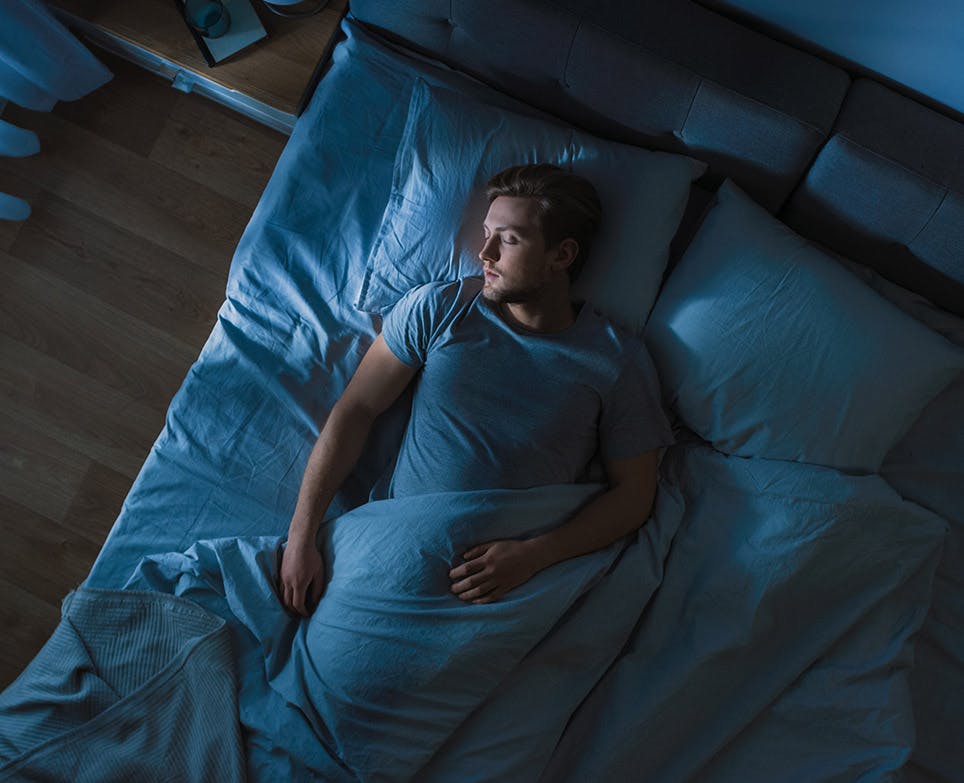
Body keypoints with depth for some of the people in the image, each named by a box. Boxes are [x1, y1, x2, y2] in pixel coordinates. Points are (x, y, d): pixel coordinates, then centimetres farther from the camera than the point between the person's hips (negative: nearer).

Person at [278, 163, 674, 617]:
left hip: (516, 573, 0)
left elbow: (633, 493, 1)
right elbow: (356, 410, 3)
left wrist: (532, 555, -15)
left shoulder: (618, 359, -1)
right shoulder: (436, 308, 3)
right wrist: (301, 534, -4)